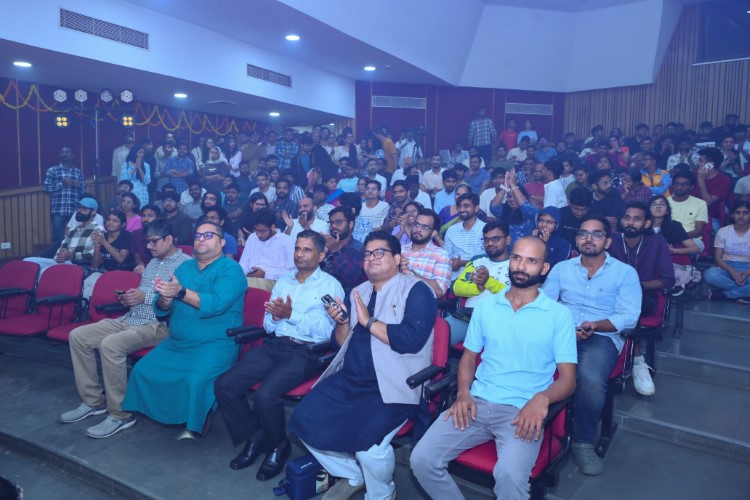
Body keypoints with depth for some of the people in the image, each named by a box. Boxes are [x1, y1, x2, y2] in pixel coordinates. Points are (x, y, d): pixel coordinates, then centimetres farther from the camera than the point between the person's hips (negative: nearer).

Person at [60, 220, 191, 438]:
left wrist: (145, 297, -19)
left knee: (110, 344, -32)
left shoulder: (185, 263, -8)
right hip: (130, 319, 10)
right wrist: (129, 297, 4)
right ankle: (93, 401, 5)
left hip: (159, 325, -9)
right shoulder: (153, 262, 21)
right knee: (78, 336, -2)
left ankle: (120, 414, -18)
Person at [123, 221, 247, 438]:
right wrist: (165, 296, -14)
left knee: (196, 379, -29)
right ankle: (159, 414, 16)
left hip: (215, 345, -7)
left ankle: (197, 423, -1)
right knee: (143, 370, -6)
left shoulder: (231, 269, -6)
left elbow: (216, 304, -22)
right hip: (176, 342, 7)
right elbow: (161, 310, 9)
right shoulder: (184, 267, 14)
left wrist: (181, 292, -23)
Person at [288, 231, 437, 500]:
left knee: (368, 440, -27)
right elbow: (341, 343, 17)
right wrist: (342, 321, -5)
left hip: (392, 385, -7)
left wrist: (369, 322, -13)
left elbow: (412, 339, -20)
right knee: (305, 420, -6)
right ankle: (351, 475, 20)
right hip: (349, 379, 7)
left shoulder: (416, 290, -5)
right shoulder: (358, 292, 15)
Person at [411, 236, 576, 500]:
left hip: (522, 410, -3)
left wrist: (542, 398, -23)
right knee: (422, 459, -15)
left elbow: (568, 379, -1)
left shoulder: (559, 314, 2)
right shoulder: (486, 306, 12)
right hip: (478, 402, 4)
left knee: (510, 475, -33)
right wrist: (463, 393, -4)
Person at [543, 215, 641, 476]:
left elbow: (629, 317, -1)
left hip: (602, 336, -2)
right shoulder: (561, 268, 17)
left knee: (591, 379, -35)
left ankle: (583, 442, -10)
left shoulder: (625, 273, 9)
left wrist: (595, 325, -18)